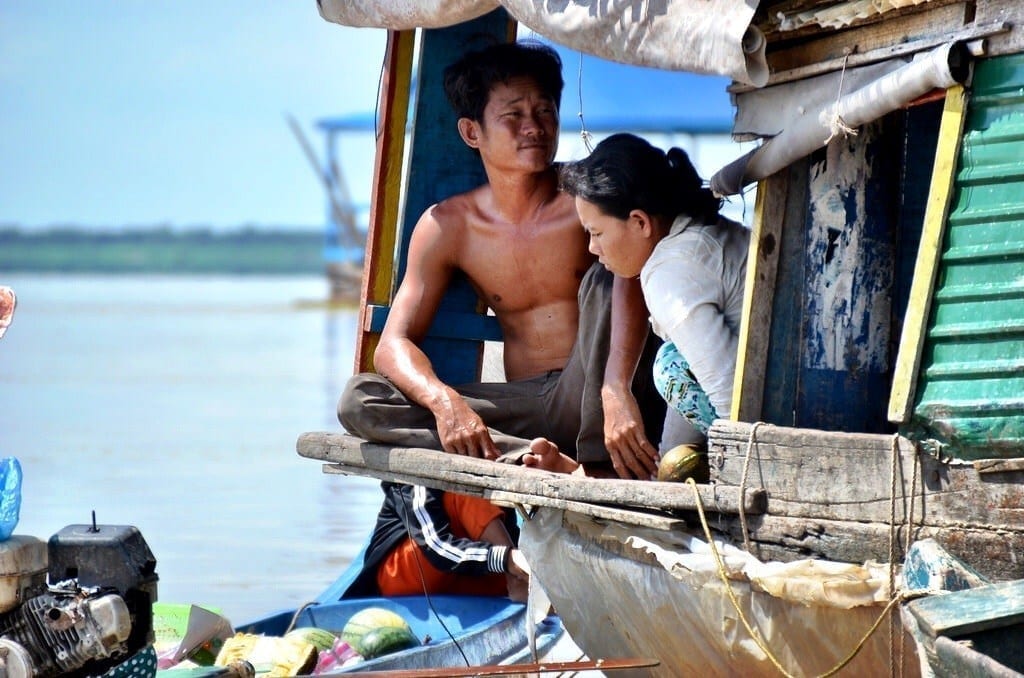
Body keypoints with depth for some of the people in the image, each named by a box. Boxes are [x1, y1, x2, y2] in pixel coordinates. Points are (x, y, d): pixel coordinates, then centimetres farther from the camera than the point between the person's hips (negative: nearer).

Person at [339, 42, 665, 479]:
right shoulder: (447, 226, 6)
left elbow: (629, 280, -23)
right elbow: (394, 345, 0)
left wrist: (616, 392, -43)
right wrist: (443, 401, -25)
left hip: (596, 397, -3)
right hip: (527, 406, 3)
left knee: (602, 277, -28)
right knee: (359, 400, -16)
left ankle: (601, 473, -35)